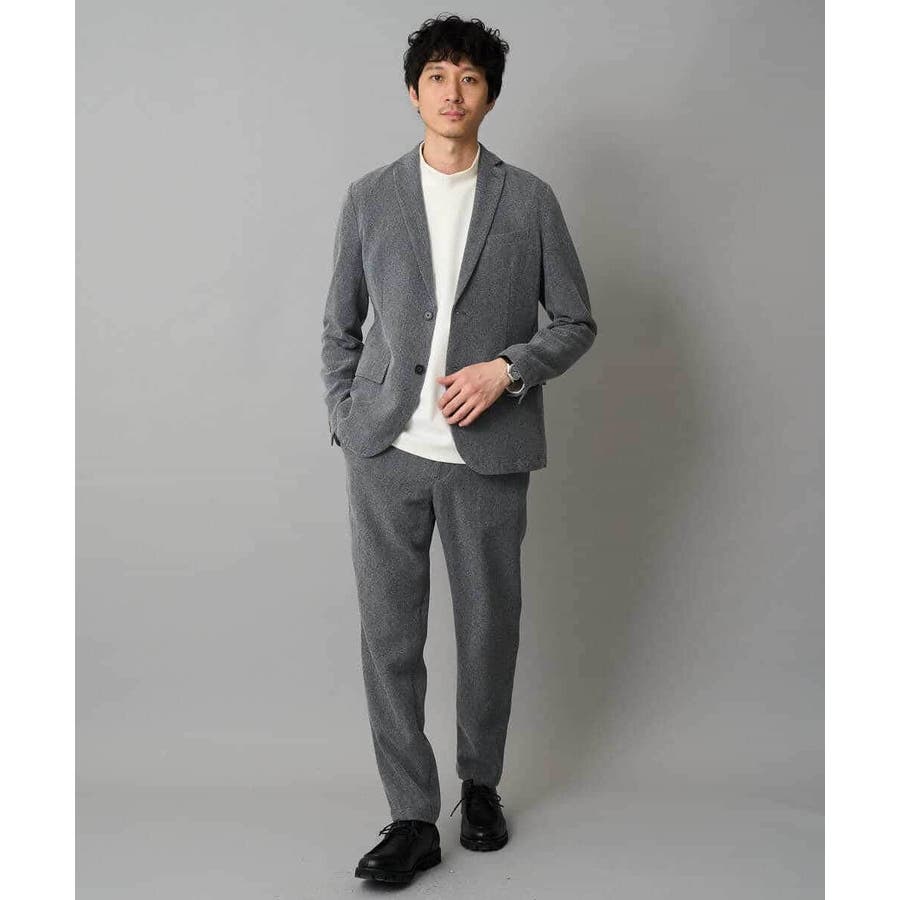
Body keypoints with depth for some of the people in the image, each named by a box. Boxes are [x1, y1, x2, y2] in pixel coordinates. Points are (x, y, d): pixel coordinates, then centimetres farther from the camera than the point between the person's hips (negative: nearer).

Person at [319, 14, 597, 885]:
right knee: (389, 636, 0)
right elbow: (340, 327, 13)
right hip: (387, 452, 1)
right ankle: (412, 819, 11)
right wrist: (347, 424, 4)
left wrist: (506, 369, -11)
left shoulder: (529, 201, 5)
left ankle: (480, 784, 31)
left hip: (487, 452, 0)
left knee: (489, 629, 9)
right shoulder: (368, 198, 7)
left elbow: (575, 321, 6)